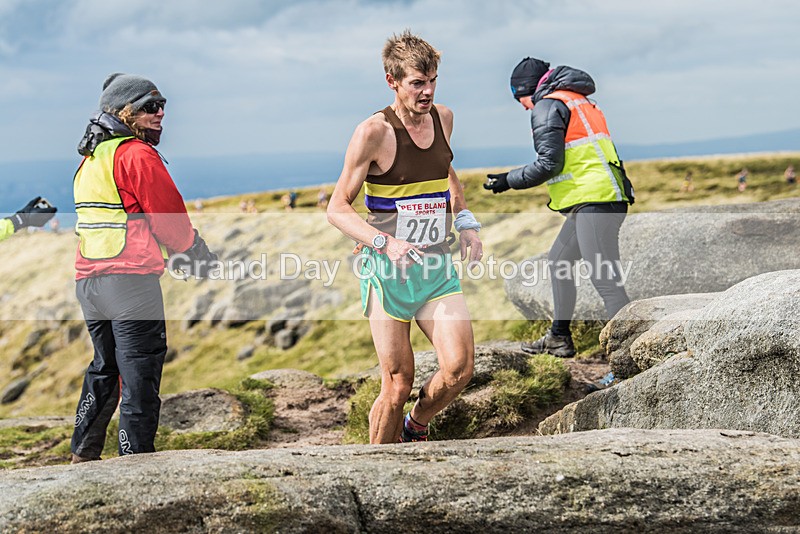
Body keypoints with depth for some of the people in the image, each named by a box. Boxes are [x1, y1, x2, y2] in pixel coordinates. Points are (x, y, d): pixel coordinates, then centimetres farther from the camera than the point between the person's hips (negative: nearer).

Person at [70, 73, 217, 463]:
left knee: (104, 369, 20)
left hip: (88, 280, 9)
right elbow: (169, 215, -10)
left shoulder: (90, 159, 18)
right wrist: (199, 256, 6)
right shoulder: (136, 154, -9)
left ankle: (82, 456, 24)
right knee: (139, 374, -3)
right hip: (130, 278, -9)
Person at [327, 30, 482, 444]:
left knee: (459, 367, -10)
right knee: (398, 385, -3)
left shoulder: (442, 118, 7)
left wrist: (465, 221, 15)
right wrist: (386, 243, -23)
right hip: (388, 270, -5)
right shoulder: (374, 132, -12)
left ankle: (416, 427, 20)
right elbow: (337, 208, -9)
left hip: (437, 265, 5)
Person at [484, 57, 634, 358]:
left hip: (594, 202, -10)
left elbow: (549, 164, -11)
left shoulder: (547, 105, -4)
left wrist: (509, 181, 0)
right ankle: (559, 338, 30)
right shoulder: (578, 102, 25)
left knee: (605, 282, -13)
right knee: (558, 263, 23)